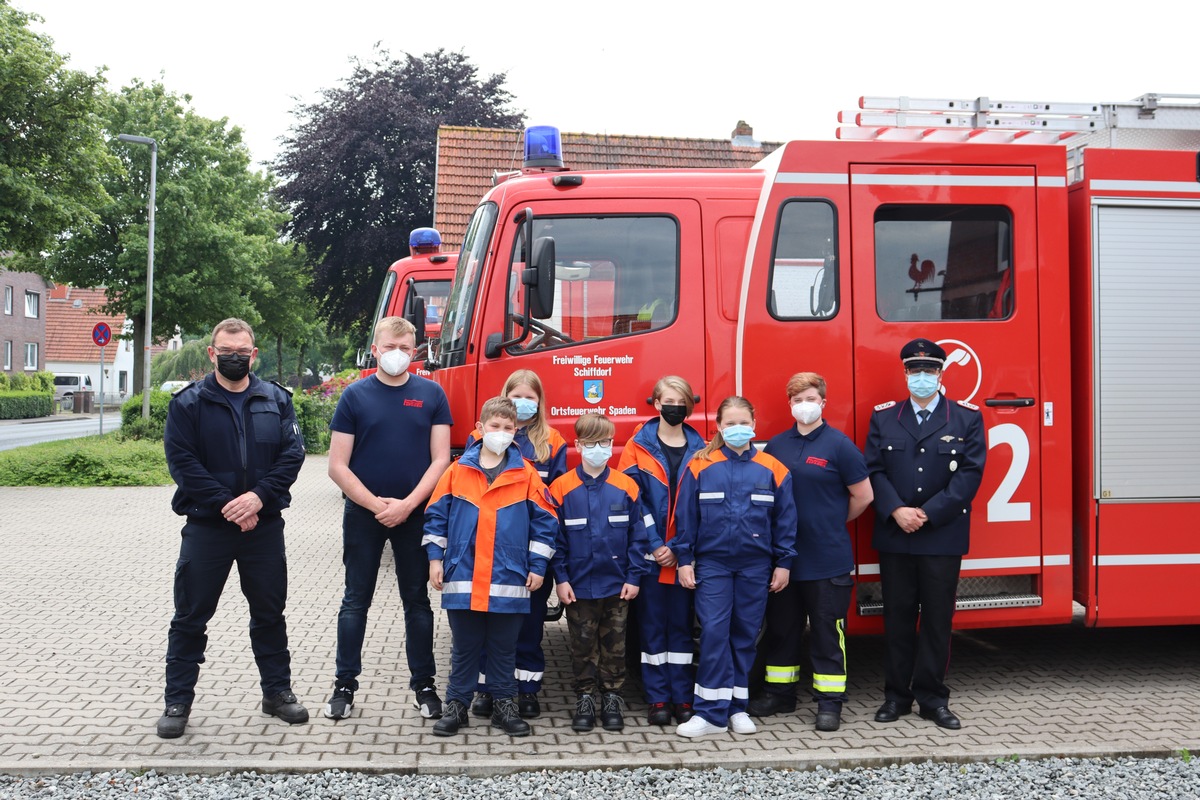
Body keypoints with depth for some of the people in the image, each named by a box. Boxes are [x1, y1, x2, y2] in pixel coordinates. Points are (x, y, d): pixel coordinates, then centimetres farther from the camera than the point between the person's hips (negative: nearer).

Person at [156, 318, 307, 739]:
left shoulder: (276, 400, 6)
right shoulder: (189, 402, -1)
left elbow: (292, 453, -2)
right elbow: (181, 460, -8)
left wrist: (259, 495, -16)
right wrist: (226, 504, -16)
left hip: (264, 526, 2)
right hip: (206, 526, -2)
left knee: (269, 612, 12)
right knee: (191, 616, 5)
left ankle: (277, 691, 26)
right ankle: (178, 700, 18)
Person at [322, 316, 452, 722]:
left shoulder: (431, 394, 1)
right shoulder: (355, 396, -2)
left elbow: (440, 459, -3)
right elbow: (337, 467, -4)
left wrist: (407, 505, -13)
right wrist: (376, 505, -12)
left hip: (414, 514, 1)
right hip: (363, 514, 0)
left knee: (417, 600, 9)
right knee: (356, 600, 8)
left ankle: (423, 684, 20)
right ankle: (345, 685, 19)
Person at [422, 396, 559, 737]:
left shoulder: (526, 474, 1)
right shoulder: (458, 470, 2)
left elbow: (545, 521, 3)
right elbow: (436, 515, 6)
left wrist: (537, 566, 0)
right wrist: (435, 558, 2)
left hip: (509, 581, 0)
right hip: (462, 580, 0)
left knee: (504, 648, 11)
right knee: (464, 647, 11)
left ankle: (505, 705, 24)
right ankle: (456, 705, 23)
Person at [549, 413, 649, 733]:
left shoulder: (625, 487, -2)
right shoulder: (562, 488, -5)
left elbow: (637, 535, 0)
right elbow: (555, 538, -3)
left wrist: (634, 576, -4)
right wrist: (561, 578, -7)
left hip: (617, 585, 1)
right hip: (578, 586, -1)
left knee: (614, 645, 11)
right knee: (582, 646, 10)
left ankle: (612, 698, 24)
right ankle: (584, 699, 23)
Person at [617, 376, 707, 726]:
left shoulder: (699, 449, 7)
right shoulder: (638, 447, 1)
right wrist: (655, 545, -11)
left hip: (685, 555, 1)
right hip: (649, 552, -1)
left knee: (681, 623, 7)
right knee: (652, 624, 4)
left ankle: (683, 698, 15)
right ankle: (658, 699, 12)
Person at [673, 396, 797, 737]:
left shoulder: (772, 470, 0)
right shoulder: (700, 466, -2)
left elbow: (785, 519, 5)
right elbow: (685, 516, 1)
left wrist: (784, 562, 4)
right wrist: (684, 559, -1)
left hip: (755, 566, 1)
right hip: (712, 564, -1)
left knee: (745, 635, 9)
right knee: (713, 633, -6)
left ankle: (737, 707, 21)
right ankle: (712, 712, 1)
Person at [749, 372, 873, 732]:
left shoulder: (839, 444, -6)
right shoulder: (776, 445, 6)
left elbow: (862, 496, -2)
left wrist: (832, 523, 8)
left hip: (828, 559, -4)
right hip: (784, 555, 5)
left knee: (827, 631, 3)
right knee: (780, 627, 14)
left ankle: (829, 701, 13)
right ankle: (779, 693, 28)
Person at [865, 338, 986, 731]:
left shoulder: (967, 418, 3)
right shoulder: (883, 417, 8)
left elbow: (970, 473, -5)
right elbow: (874, 470, 1)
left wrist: (928, 514, -12)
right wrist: (896, 511, -14)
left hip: (943, 535, -1)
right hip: (894, 535, 1)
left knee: (937, 617, 4)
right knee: (897, 617, 7)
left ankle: (932, 697, 15)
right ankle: (896, 695, 16)